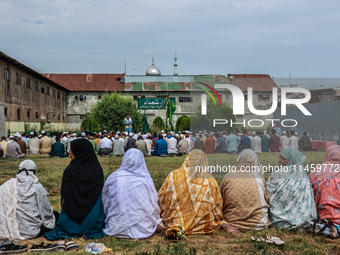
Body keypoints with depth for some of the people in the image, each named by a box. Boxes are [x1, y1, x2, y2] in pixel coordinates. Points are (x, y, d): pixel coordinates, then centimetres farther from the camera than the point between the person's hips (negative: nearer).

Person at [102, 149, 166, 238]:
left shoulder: (113, 177, -5)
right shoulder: (145, 180, -10)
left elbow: (105, 203, 7)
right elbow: (154, 204, -1)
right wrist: (155, 221, 19)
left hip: (116, 228, 2)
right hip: (141, 228, -2)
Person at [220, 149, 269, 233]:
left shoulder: (228, 177, -7)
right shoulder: (259, 178, -8)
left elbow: (222, 203, 3)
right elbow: (267, 200, 5)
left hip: (231, 222, 0)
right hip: (257, 224, 0)